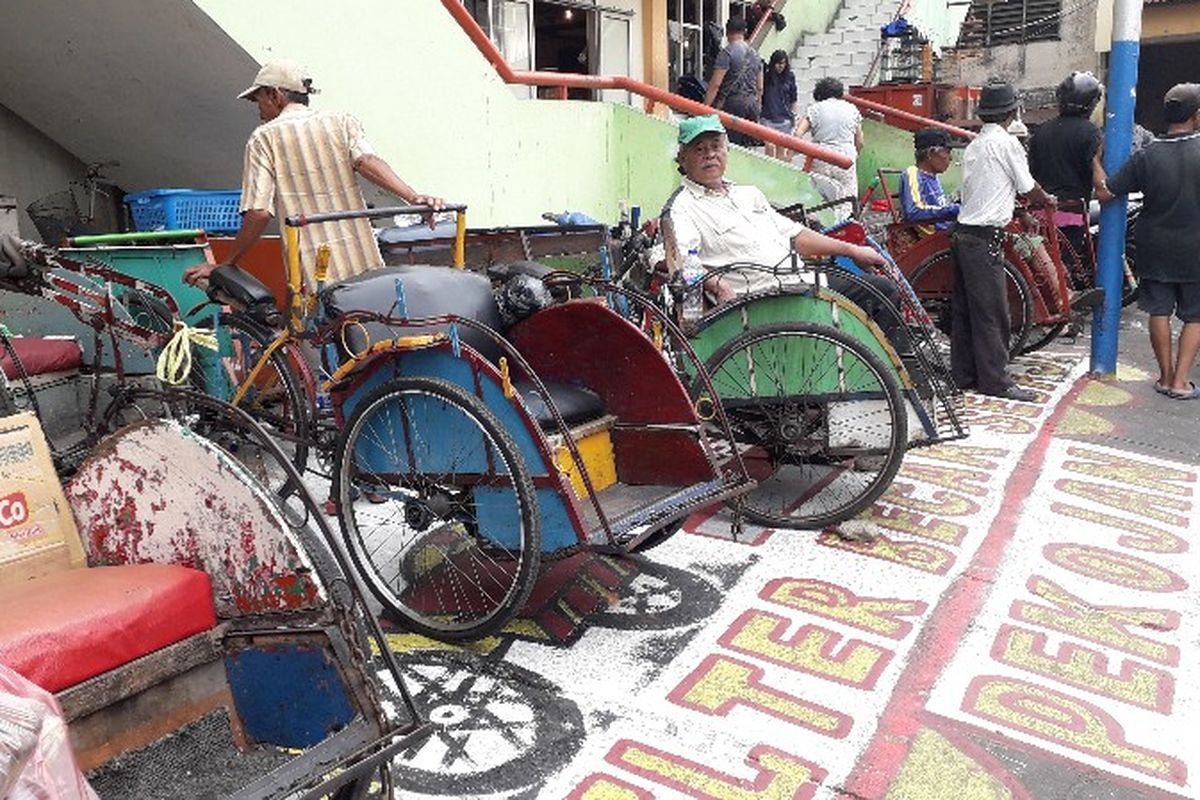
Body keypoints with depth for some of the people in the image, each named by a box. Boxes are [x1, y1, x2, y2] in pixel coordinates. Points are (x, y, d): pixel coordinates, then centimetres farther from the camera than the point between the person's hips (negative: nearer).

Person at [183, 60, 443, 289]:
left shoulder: (264, 138, 4)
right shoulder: (342, 122, 11)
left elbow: (258, 213, -4)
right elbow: (368, 162, -10)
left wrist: (225, 266, 5)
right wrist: (412, 197, -21)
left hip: (312, 275, -3)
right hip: (363, 264, 3)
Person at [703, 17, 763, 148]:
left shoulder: (727, 52, -8)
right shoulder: (754, 53, 14)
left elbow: (715, 84, -15)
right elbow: (759, 88, 18)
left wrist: (705, 107, -15)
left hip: (733, 103, -7)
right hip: (752, 103, 7)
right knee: (748, 145, 9)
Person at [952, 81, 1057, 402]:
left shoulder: (973, 146, 16)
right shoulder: (1006, 142, -8)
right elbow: (1028, 189, -1)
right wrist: (1048, 200, 19)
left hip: (964, 234, 9)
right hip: (986, 237, -9)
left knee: (964, 308, 12)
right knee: (992, 312, -4)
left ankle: (963, 374, 19)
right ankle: (995, 379, 1)